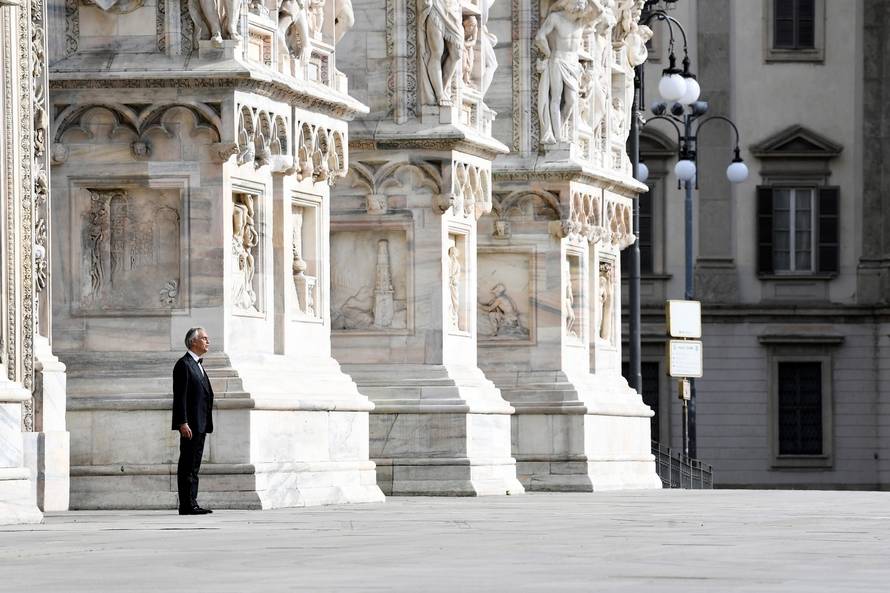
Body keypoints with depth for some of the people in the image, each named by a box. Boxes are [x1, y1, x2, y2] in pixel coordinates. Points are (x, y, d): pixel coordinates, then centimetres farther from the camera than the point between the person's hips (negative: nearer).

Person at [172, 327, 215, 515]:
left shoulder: (198, 365, 20)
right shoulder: (184, 364, -10)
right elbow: (180, 396, -16)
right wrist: (183, 423, -22)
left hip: (200, 425, 10)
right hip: (190, 425, -10)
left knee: (194, 466, 10)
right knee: (187, 466, -8)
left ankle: (191, 503, 12)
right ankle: (187, 505, -8)